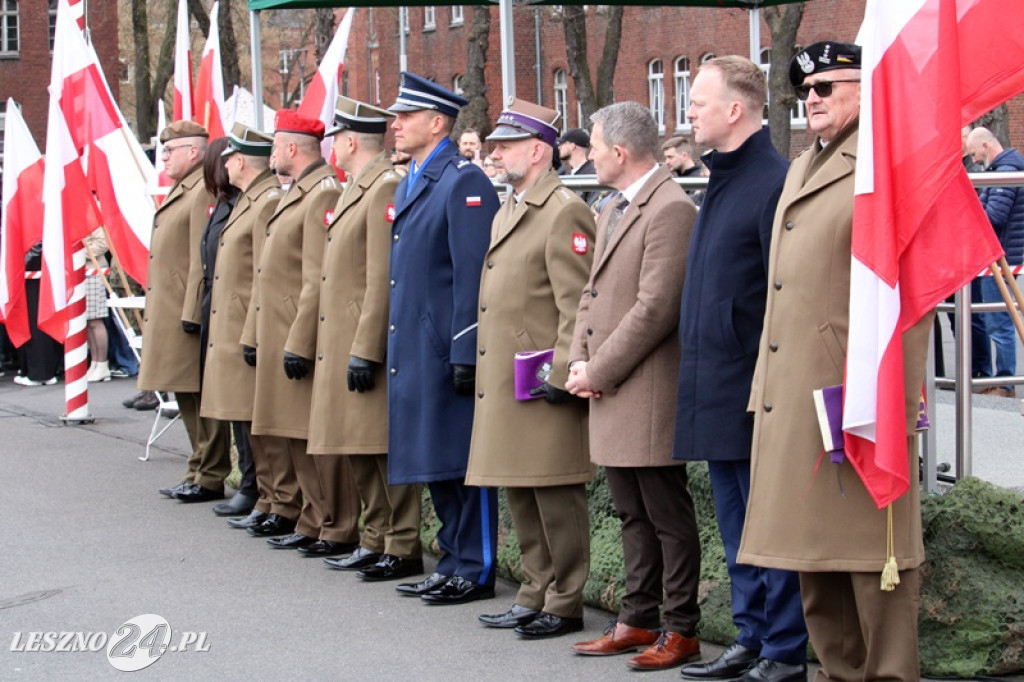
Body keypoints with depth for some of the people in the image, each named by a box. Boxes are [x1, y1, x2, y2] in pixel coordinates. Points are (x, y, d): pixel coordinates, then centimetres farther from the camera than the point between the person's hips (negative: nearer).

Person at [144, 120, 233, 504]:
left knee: (201, 397, -5)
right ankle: (200, 472, 21)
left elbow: (203, 259, -19)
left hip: (189, 315, -11)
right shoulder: (180, 192, 19)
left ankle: (210, 478, 0)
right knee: (188, 399, 14)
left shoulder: (203, 192, -14)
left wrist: (191, 313, -22)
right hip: (170, 314, 11)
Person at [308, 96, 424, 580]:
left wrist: (365, 351, -22)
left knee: (384, 448, -5)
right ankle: (376, 540, 22)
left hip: (369, 345, -10)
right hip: (345, 345, 10)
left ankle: (404, 549, 1)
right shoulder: (355, 190, 17)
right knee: (360, 451, 14)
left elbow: (384, 280, -20)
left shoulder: (386, 188, -15)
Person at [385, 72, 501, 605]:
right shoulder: (408, 185, 17)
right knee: (434, 461, 14)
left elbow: (473, 274, -18)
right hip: (412, 350, 10)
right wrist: (393, 347, 19)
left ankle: (475, 571, 4)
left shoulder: (464, 182, -12)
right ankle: (454, 562, 22)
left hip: (446, 350, -10)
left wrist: (465, 353, -21)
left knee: (462, 460, -3)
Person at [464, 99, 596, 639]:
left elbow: (576, 306, -16)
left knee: (556, 497, -2)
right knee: (520, 495, 14)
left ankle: (565, 604, 5)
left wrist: (560, 373, -19)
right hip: (504, 384, 10)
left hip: (542, 388, -10)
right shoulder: (507, 212, 18)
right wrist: (483, 368, 20)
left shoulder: (565, 213, -12)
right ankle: (535, 595, 23)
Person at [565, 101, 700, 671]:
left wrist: (598, 372, -15)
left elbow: (655, 309, -20)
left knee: (669, 517, -1)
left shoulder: (671, 209, -15)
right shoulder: (612, 211, 17)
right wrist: (580, 361, 4)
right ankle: (638, 620, 23)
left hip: (648, 396, -10)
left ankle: (681, 630, 6)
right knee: (634, 515, 15)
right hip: (610, 395, 10)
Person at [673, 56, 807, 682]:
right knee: (737, 529, 16)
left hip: (755, 394, -10)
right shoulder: (721, 181, 15)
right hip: (717, 392, 10)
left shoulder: (776, 181, -15)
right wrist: (698, 383, 18)